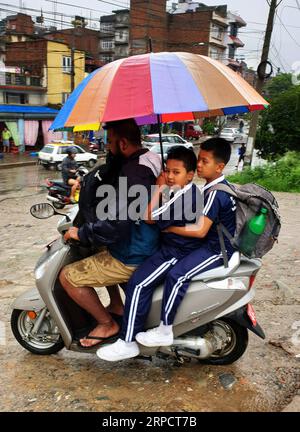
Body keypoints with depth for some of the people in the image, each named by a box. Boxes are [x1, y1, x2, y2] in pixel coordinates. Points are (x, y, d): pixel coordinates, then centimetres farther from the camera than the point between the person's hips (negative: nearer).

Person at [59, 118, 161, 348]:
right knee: (100, 248, 34)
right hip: (149, 244, 10)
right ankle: (117, 305, 33)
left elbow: (116, 223, -32)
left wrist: (81, 233, -17)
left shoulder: (132, 173, -26)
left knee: (68, 276, -4)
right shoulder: (149, 161, 5)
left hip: (132, 257, -10)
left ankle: (107, 324, 10)